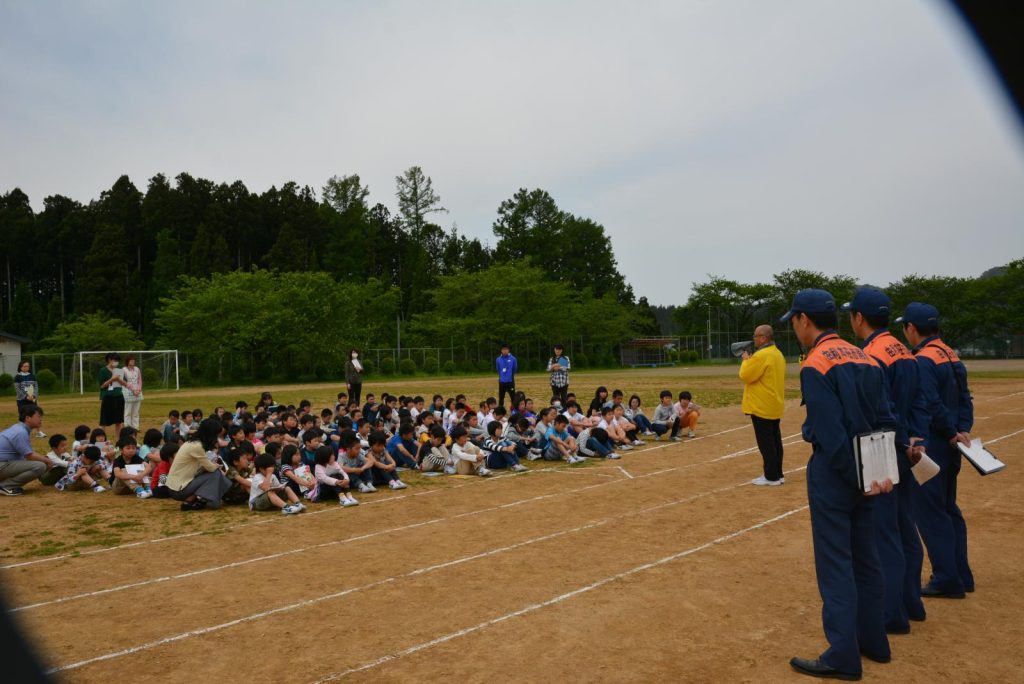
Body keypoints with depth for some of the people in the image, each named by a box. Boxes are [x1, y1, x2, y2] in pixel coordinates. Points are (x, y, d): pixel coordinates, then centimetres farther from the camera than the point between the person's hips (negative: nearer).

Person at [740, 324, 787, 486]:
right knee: (774, 441, 13)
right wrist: (751, 361, 12)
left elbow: (745, 376, -16)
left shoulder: (762, 355, -19)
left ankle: (771, 477, 2)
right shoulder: (777, 354, 12)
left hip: (762, 407, -9)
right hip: (774, 405, 9)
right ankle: (777, 474, 19)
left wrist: (746, 360, -2)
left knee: (766, 442, -3)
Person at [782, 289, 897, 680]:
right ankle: (873, 641, 31)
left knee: (835, 563, 1)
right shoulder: (865, 359, 7)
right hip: (867, 470, 8)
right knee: (864, 557, 19)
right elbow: (886, 420, 4)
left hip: (834, 472, -8)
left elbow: (831, 435, -21)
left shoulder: (815, 365, -16)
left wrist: (856, 477, -13)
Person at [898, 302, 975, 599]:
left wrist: (953, 433, -10)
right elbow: (965, 397, 10)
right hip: (950, 449, 10)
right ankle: (961, 575, 27)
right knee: (949, 509, 18)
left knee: (930, 513, 0)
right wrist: (963, 430, 1)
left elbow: (932, 406, -23)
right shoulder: (951, 356, 11)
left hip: (929, 448, -9)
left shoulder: (922, 360, -18)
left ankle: (947, 580, 7)